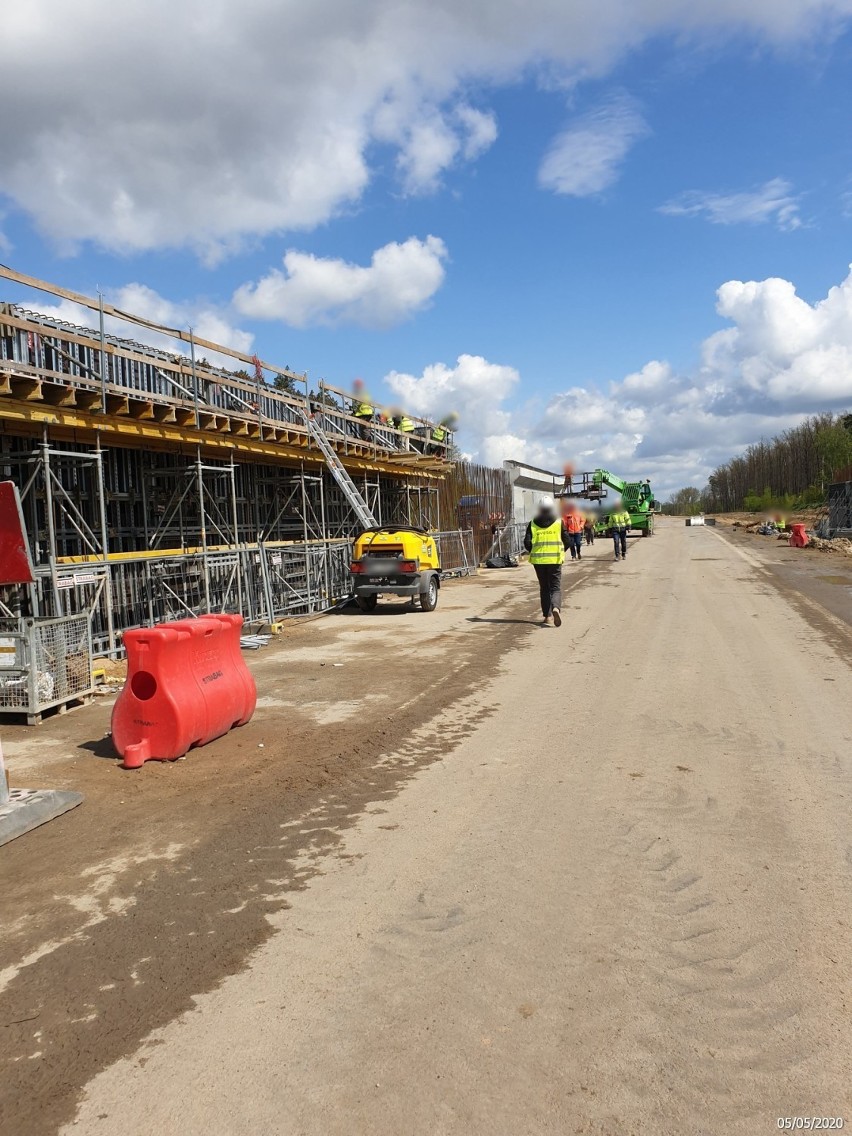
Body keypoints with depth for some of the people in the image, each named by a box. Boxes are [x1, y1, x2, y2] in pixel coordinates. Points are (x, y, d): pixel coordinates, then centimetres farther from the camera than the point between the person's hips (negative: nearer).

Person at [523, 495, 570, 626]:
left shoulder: (533, 523, 1)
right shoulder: (559, 522, 0)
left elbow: (527, 542, -4)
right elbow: (566, 540, -1)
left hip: (538, 560, 2)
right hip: (555, 559, -1)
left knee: (544, 588, 13)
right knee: (555, 587, 3)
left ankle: (547, 616, 13)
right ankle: (556, 608, -25)